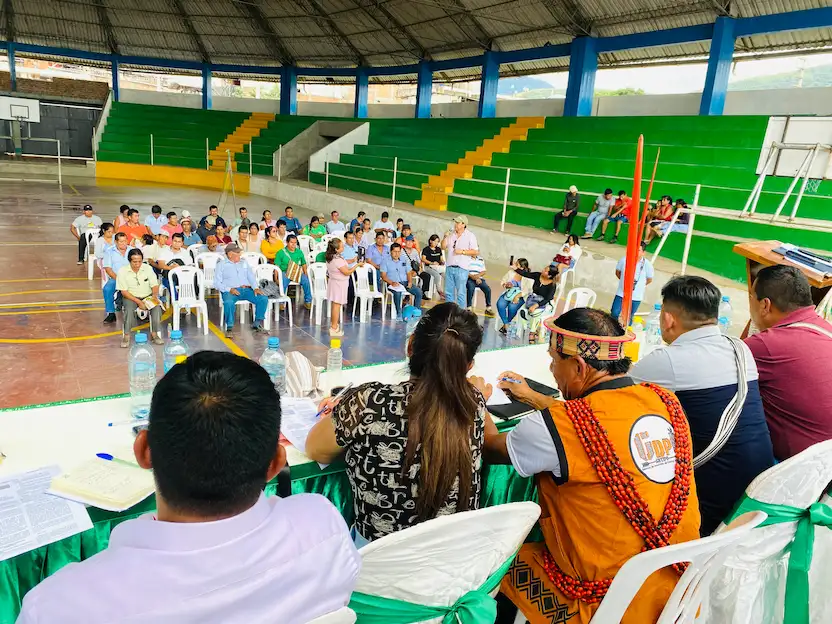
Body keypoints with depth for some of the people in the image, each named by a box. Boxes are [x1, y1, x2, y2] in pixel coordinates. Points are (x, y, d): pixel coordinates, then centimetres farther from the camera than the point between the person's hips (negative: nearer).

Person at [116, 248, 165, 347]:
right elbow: (123, 291, -9)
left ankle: (154, 333, -21)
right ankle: (126, 335, -25)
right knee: (129, 308, -33)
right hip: (131, 297, -1)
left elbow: (155, 285, 0)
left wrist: (155, 295, -23)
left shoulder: (148, 268, -3)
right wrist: (138, 302, -21)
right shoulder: (122, 271, -8)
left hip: (147, 296, 2)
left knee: (157, 306, -27)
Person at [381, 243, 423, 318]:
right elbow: (383, 276, -3)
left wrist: (410, 281, -4)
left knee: (419, 291, -19)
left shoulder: (404, 260, 18)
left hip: (405, 282, 4)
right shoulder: (385, 260, 4)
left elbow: (409, 273, 17)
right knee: (397, 292, -38)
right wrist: (392, 282, -20)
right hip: (393, 283, -4)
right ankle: (399, 313, -29)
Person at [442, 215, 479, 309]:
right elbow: (443, 247, 15)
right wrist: (445, 237, -1)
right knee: (448, 291, 9)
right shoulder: (451, 234, 12)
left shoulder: (470, 236, -2)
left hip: (461, 268, -5)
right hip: (449, 267, 5)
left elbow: (475, 252, -7)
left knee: (460, 293, -4)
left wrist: (462, 251, -14)